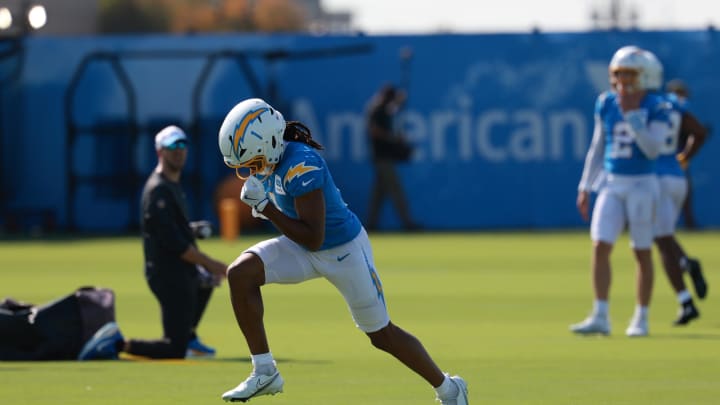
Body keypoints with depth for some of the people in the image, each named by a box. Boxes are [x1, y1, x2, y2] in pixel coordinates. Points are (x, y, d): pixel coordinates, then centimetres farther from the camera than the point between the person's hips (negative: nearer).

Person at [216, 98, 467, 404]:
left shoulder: (300, 166, -33)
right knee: (240, 273, -16)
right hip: (302, 250, 7)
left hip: (344, 251, -7)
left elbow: (313, 239, -32)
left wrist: (265, 207, -32)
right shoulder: (270, 160, -8)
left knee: (382, 335, 6)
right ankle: (264, 372, -10)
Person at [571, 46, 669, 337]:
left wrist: (632, 116, -19)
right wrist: (585, 187, 11)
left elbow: (652, 149, -15)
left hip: (641, 185, -3)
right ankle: (600, 317, -7)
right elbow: (597, 147, 13)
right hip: (611, 184, 4)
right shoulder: (605, 103, 6)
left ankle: (641, 318, 12)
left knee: (642, 252, 2)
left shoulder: (655, 108, -6)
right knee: (600, 247, -8)